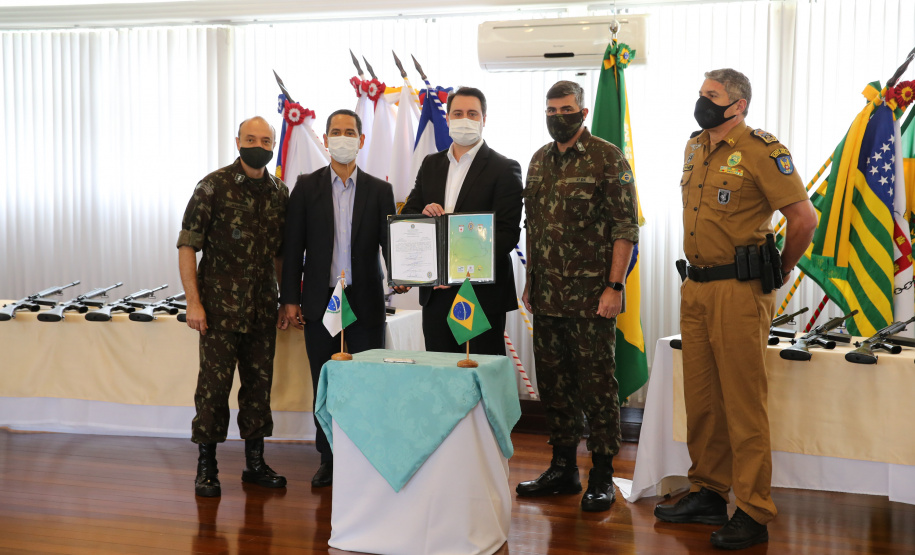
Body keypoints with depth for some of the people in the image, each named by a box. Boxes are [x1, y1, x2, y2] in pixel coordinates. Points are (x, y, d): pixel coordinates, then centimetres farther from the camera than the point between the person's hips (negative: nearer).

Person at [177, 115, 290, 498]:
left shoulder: (279, 193, 9)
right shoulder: (214, 186, -6)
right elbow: (187, 245, -7)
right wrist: (193, 301, -13)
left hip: (263, 310, 5)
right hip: (221, 308, -4)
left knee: (259, 383, 10)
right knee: (214, 384, 0)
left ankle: (255, 463, 21)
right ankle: (206, 466, 12)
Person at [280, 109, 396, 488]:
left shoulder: (379, 190, 6)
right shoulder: (306, 187, 5)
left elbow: (390, 243, 4)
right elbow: (293, 246, 4)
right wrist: (290, 298, 0)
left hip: (365, 302, 0)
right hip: (321, 301, 1)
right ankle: (329, 460, 18)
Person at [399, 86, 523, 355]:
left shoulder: (505, 169, -3)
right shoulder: (430, 164, 14)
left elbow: (507, 233, -11)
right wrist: (423, 214, -11)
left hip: (482, 292, -5)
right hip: (435, 291, 5)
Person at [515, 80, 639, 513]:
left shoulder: (608, 160, -6)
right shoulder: (539, 161, 14)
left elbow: (625, 228, -9)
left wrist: (614, 286, -15)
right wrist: (529, 281, 16)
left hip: (592, 298, -6)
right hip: (546, 297, 6)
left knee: (596, 382, 0)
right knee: (553, 381, 12)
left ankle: (602, 476, 11)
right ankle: (563, 468, 24)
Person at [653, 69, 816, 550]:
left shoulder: (761, 150, -11)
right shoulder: (694, 147, 14)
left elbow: (804, 217, -12)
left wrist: (779, 272, -1)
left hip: (739, 292, -8)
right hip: (696, 288, 8)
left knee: (743, 402, -4)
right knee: (700, 397, 12)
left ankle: (753, 513, 4)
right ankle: (708, 494, 25)